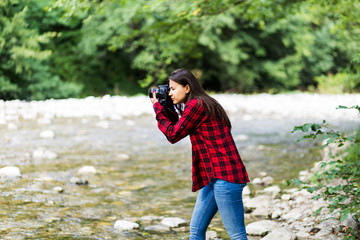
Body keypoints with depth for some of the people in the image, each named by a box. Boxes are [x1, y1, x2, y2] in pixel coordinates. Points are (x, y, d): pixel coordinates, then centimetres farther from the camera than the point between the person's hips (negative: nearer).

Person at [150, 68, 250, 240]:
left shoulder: (196, 105, -12)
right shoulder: (204, 104, 18)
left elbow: (173, 135, -8)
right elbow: (179, 130, 26)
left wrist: (157, 107, 3)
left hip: (225, 175, -11)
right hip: (213, 176, 11)